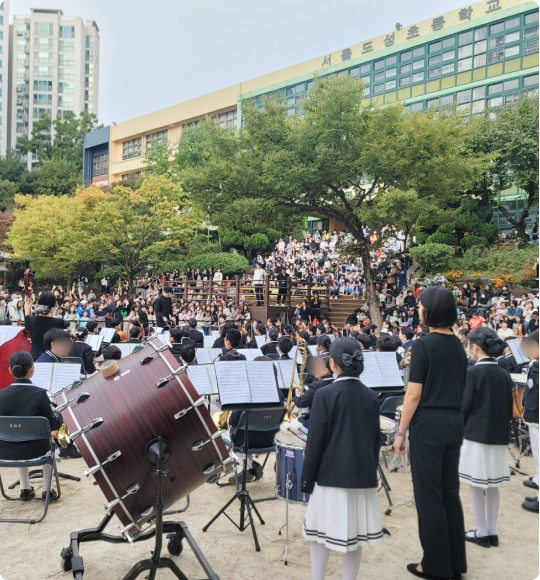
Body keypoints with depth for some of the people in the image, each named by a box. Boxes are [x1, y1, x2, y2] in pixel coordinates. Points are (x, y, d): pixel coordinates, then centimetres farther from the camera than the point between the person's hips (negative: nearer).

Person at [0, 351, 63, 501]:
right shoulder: (40, 393, -20)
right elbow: (53, 425, -12)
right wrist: (59, 416, 9)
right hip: (35, 449, -2)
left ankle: (25, 489, 37)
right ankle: (47, 490, 31)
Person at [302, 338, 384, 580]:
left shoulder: (325, 394, -11)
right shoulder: (371, 396, 3)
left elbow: (315, 440, -10)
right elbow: (376, 440, 9)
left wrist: (307, 478, -2)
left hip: (331, 473, -4)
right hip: (363, 474, 4)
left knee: (321, 532, 11)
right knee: (355, 532, 13)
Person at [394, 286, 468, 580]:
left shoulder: (423, 345, -14)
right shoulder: (458, 345, 8)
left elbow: (414, 394, -16)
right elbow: (460, 388, 15)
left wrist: (401, 431, -9)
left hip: (428, 424, -7)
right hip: (454, 423, 7)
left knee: (429, 494, 4)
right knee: (450, 492, 15)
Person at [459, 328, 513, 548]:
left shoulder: (473, 372, -14)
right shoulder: (505, 375, 4)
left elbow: (465, 407, -12)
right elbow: (509, 409, 9)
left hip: (476, 434, -6)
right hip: (499, 435, 6)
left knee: (477, 485, 5)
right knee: (492, 485, 14)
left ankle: (482, 533, 13)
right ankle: (492, 531, 22)